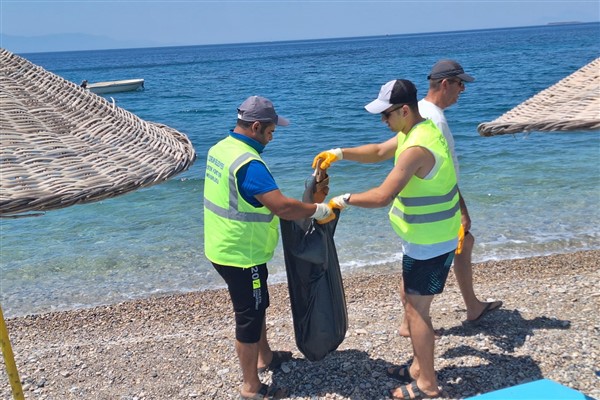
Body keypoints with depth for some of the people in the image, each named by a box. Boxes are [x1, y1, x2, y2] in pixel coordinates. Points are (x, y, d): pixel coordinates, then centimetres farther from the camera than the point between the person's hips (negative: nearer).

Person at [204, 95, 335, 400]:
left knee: (257, 306, 25)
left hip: (223, 247, 10)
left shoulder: (220, 148, 4)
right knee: (249, 316, 5)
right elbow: (282, 206, -34)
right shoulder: (248, 163, -27)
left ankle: (265, 357, 44)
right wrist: (317, 210, -19)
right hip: (241, 256, -10)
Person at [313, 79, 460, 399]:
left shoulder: (417, 148, -29)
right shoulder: (415, 131, 5)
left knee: (417, 310, 1)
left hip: (429, 243, -10)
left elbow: (382, 196, -31)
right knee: (410, 299, 20)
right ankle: (419, 365, 34)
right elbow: (379, 152, 15)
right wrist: (340, 153, 2)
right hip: (425, 238, 10)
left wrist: (344, 200, -15)